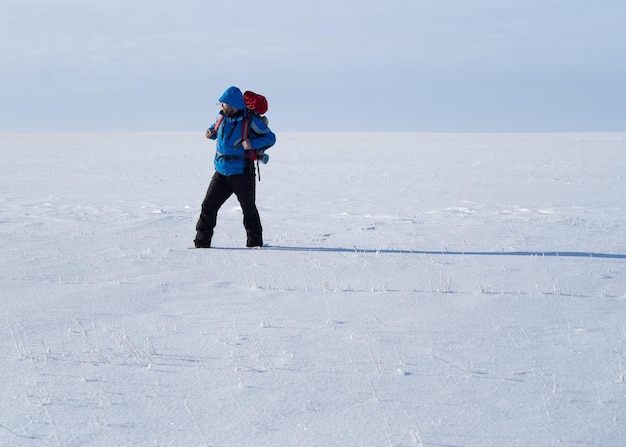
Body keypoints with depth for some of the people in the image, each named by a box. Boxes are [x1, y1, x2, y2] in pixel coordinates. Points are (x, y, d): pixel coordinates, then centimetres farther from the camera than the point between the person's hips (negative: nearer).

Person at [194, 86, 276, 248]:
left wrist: (252, 144, -24)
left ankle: (255, 242, 22)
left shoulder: (251, 120, -14)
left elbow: (270, 138, -10)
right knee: (208, 206, 1)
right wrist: (211, 132, 1)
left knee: (249, 209, 8)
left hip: (242, 174, -5)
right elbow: (216, 127, 25)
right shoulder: (223, 117, 4)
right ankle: (202, 242, 8)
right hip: (221, 173, 5)